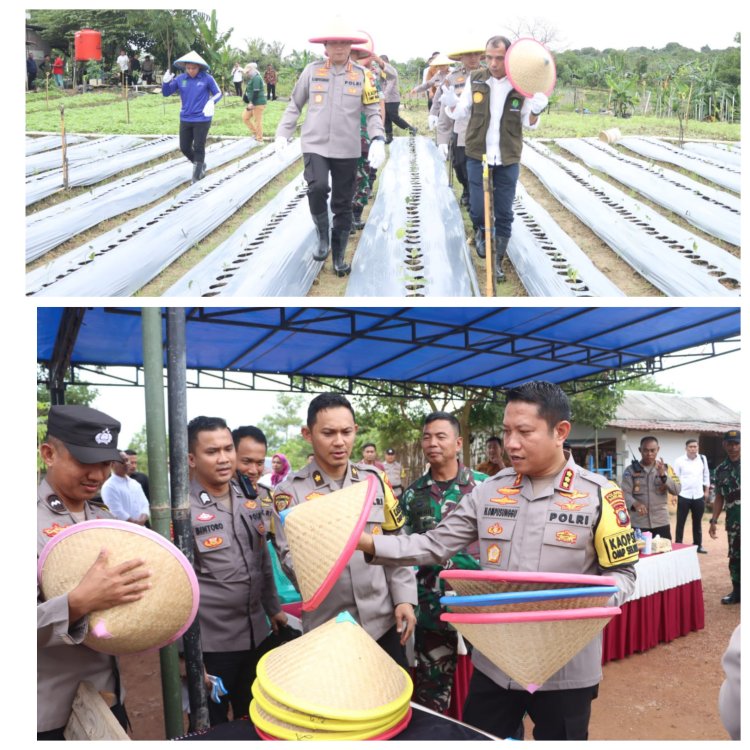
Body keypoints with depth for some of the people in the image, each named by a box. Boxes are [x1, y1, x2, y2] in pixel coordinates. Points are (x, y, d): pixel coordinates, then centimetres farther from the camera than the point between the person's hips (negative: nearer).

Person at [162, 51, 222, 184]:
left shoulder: (207, 78, -9)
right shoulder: (180, 79, -1)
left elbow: (218, 93, 1)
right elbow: (166, 93, 5)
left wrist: (211, 102, -19)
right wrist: (165, 82, -16)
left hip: (202, 119, -4)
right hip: (185, 119, 4)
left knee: (199, 148, 1)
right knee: (184, 148, 9)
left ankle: (197, 175, 13)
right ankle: (200, 165, 32)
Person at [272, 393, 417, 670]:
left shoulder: (374, 480, 6)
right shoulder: (290, 491, -4)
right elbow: (289, 557, -9)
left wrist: (404, 598, 0)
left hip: (383, 622, 3)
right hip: (327, 630, -2)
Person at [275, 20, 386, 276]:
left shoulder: (361, 75, 1)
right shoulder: (312, 70, 1)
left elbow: (373, 111, 3)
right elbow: (295, 105, 10)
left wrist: (378, 141, -13)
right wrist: (283, 134, 5)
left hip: (347, 150, 1)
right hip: (315, 145, -1)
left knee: (343, 205, 6)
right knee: (317, 188, -25)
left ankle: (339, 256, 20)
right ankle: (322, 235, 1)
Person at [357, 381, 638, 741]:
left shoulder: (598, 494, -8)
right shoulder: (488, 491, 1)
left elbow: (621, 573, -3)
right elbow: (434, 546, 1)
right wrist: (368, 543, -11)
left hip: (565, 669, -3)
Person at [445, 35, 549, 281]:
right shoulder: (476, 79, -2)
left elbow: (529, 124, 1)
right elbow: (461, 113, 6)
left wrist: (535, 112, -21)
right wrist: (451, 102, -15)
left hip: (508, 159, 0)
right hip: (477, 155, 0)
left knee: (504, 214, 4)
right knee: (477, 209, -1)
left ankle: (498, 260, 19)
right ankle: (480, 231, 34)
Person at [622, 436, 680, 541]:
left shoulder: (666, 468, 8)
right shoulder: (631, 470, 0)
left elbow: (677, 490, -3)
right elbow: (625, 493, -9)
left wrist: (663, 475, -19)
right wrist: (635, 504, -30)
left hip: (661, 523, 2)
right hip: (638, 524, -2)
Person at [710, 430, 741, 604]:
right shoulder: (720, 470, 8)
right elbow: (719, 497, 14)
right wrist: (713, 521, 9)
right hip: (733, 522, 3)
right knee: (735, 557, 11)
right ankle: (737, 591, 23)